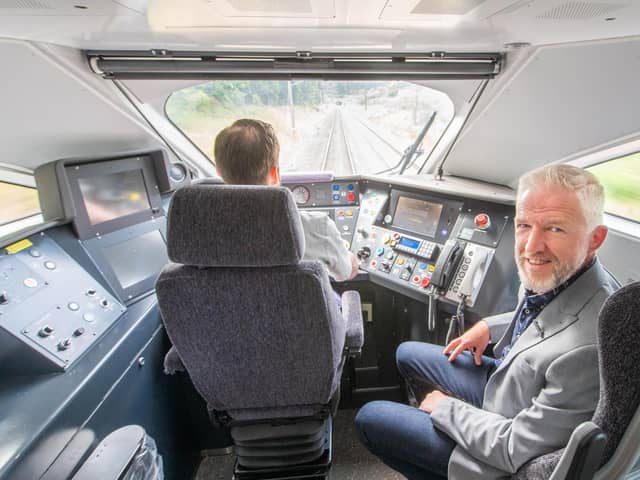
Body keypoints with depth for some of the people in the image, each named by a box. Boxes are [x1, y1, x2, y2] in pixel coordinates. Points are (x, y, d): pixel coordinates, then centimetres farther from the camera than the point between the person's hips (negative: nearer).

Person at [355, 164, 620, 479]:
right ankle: (430, 418, 44)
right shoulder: (559, 274, -14)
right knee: (406, 354, 19)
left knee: (368, 418, -1)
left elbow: (515, 451, -28)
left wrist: (445, 407, -15)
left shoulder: (589, 347, -39)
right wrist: (488, 326, 3)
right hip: (500, 381, 7)